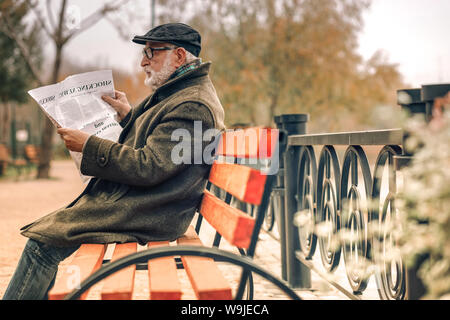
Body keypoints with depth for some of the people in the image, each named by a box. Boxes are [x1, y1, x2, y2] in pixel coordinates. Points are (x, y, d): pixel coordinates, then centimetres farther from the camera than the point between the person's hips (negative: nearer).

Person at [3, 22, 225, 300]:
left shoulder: (194, 105, -20)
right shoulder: (175, 92, 15)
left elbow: (147, 167, -25)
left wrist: (89, 145, -18)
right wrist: (128, 116, 16)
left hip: (144, 216, -11)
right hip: (137, 205, 11)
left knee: (43, 242, -13)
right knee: (43, 230, 10)